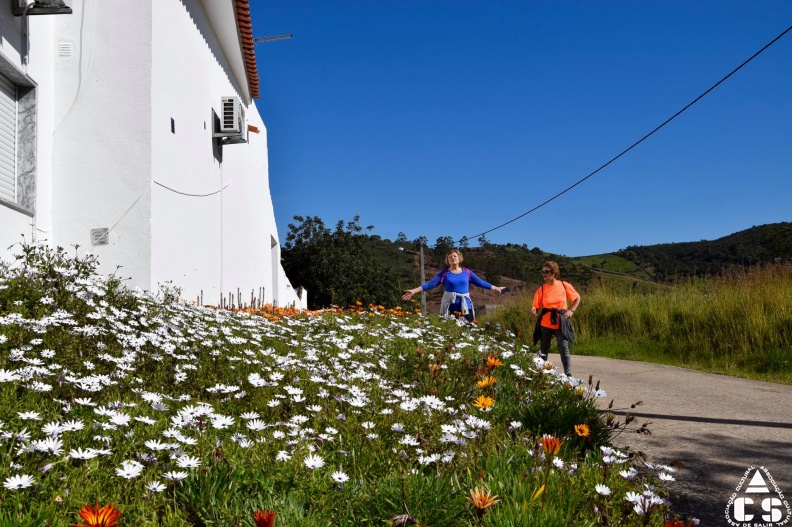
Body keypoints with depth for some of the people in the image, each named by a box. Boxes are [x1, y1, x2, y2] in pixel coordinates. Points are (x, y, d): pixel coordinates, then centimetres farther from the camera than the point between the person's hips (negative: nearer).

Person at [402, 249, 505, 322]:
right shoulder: (444, 273, 1)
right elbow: (431, 284, -4)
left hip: (465, 306, 1)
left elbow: (480, 282, 12)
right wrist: (414, 291, -12)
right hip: (449, 307, -1)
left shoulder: (467, 272, 7)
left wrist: (496, 288, 11)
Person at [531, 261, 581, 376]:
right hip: (545, 324, 2)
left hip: (560, 323, -2)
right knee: (544, 350, 11)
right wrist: (533, 310, -25)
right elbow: (536, 306, -2)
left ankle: (568, 375, -4)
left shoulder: (565, 286, -4)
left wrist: (571, 310, 0)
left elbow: (577, 298, 11)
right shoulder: (542, 289, -2)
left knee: (564, 349, -7)